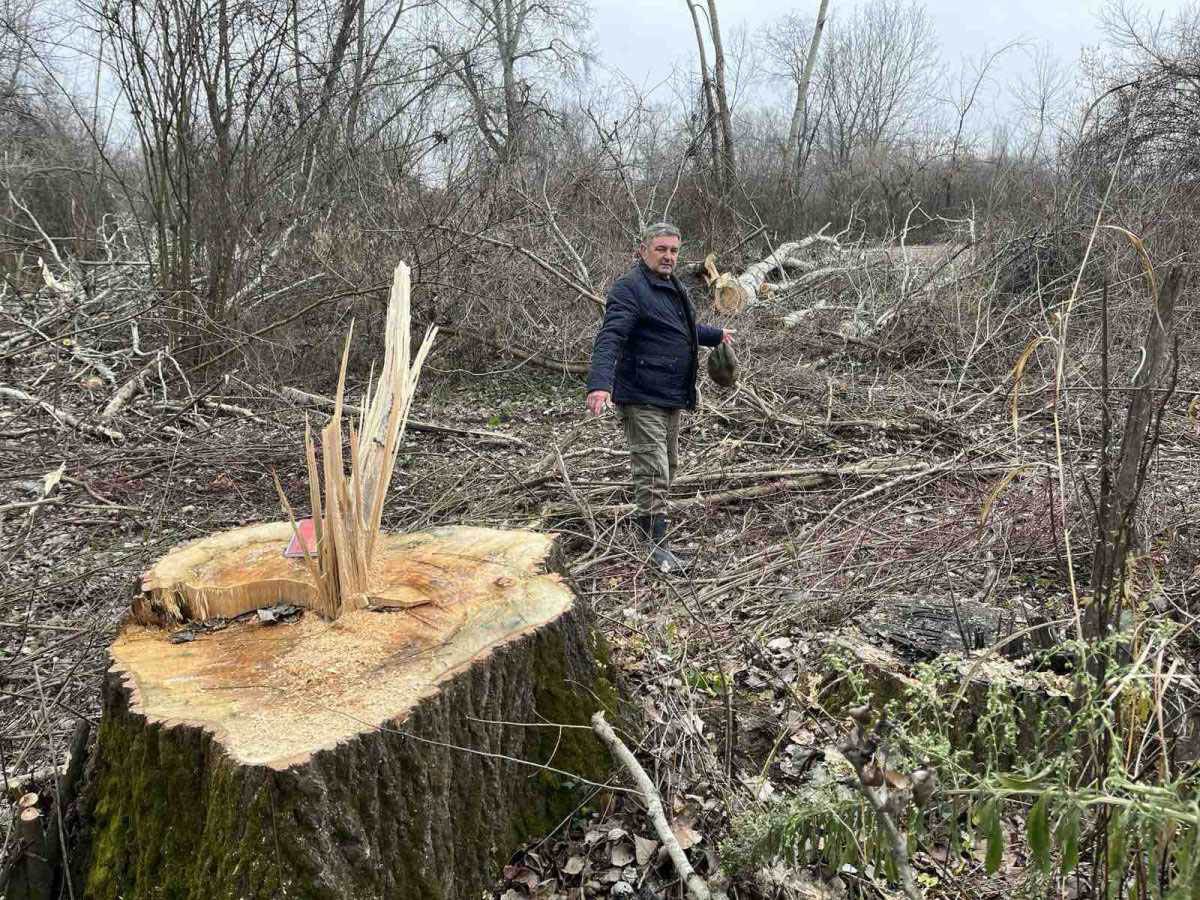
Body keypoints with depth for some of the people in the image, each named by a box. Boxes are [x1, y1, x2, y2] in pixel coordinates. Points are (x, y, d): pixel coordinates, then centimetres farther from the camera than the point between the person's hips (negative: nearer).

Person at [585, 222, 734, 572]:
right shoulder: (629, 288, -14)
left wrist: (716, 335, 49)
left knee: (667, 466, 20)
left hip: (671, 397, 10)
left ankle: (651, 520, 36)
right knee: (654, 473, -10)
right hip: (642, 398, -10)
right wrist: (600, 383, -41)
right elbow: (610, 338, -27)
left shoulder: (673, 288, 17)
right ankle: (656, 544, -3)